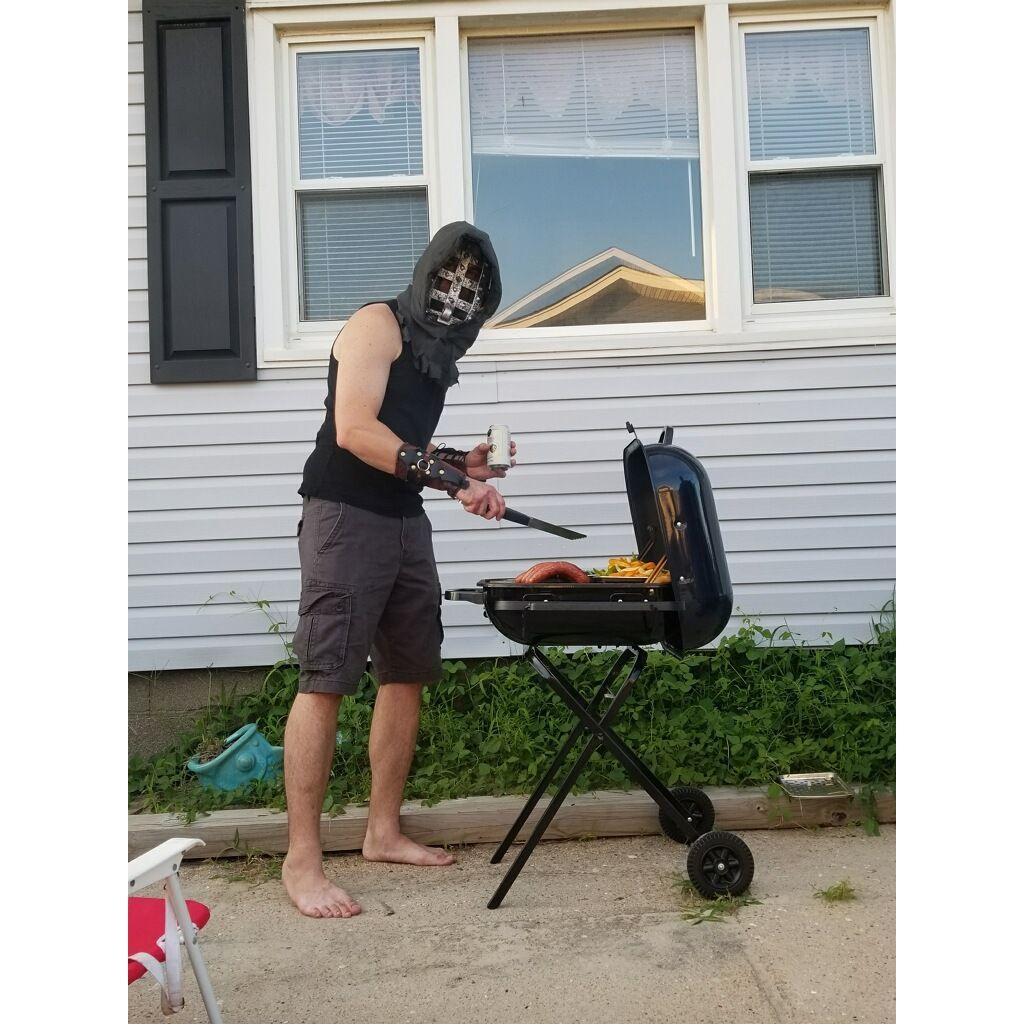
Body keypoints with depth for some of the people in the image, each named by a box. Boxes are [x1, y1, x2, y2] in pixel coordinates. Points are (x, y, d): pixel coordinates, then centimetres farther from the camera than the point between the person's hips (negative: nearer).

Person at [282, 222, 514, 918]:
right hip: (345, 515, -9)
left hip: (405, 520, 9)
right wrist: (444, 475, -22)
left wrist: (460, 466, 9)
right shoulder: (379, 324, -5)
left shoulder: (438, 351, 20)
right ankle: (302, 858, -4)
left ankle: (384, 832, 19)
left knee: (408, 673, 8)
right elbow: (356, 430, -18)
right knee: (325, 680, -9)